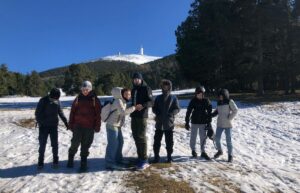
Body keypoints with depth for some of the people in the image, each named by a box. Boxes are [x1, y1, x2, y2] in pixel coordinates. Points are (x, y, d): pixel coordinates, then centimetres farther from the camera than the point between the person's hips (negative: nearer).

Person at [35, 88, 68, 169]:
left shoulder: (57, 101, 0)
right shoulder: (43, 101, -11)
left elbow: (60, 112, 11)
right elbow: (37, 113, -8)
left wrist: (65, 121, 9)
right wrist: (40, 123, -15)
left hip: (54, 126, 3)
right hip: (44, 126, -3)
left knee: (55, 144, 5)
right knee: (42, 144, 3)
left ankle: (55, 160, 18)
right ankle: (40, 162, 17)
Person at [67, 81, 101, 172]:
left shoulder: (94, 99, 1)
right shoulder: (78, 99, 6)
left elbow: (98, 114, 0)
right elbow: (72, 112, 8)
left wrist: (97, 126, -4)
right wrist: (71, 124, 3)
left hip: (89, 127, -1)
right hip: (78, 126, 1)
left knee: (86, 145, 6)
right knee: (75, 143, 4)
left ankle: (83, 163, 19)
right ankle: (70, 159, 28)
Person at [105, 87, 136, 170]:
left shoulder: (124, 101, 11)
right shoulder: (118, 101, -18)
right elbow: (123, 112, -32)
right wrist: (134, 108, -27)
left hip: (117, 126, 10)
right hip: (112, 125, -10)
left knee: (120, 142, 15)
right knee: (113, 144, -9)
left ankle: (118, 160, 29)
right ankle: (109, 163, 0)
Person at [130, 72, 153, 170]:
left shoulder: (146, 89, -3)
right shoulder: (133, 90, 18)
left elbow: (151, 102, -12)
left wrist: (143, 105, -29)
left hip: (142, 116, -7)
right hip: (134, 116, 7)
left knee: (141, 137, -9)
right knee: (136, 137, 8)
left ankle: (144, 159, -2)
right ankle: (140, 157, 17)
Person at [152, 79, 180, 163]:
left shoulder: (173, 98, 3)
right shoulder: (158, 98, 10)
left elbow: (177, 109, -2)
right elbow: (154, 108, 9)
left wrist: (170, 114, -18)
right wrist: (158, 113, -11)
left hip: (169, 123, -2)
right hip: (159, 123, 2)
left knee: (169, 141, 7)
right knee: (157, 140, 5)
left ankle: (169, 156, 20)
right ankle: (156, 156, 16)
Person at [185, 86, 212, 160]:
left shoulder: (206, 101, -3)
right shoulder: (193, 101, -5)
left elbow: (209, 112, 1)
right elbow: (188, 112, -4)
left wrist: (209, 122, -3)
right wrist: (187, 122, -6)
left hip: (203, 122, 1)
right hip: (194, 122, 0)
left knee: (203, 137, 5)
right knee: (193, 137, 7)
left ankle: (203, 152, 17)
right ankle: (193, 150, 26)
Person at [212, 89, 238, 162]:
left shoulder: (230, 102, -7)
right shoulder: (219, 102, 8)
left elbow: (235, 110, -7)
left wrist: (229, 118, -13)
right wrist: (212, 115, 2)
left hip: (227, 124, -5)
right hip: (220, 124, 5)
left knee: (228, 140, 2)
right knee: (217, 138, 7)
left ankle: (230, 155, 15)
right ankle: (219, 151, 32)